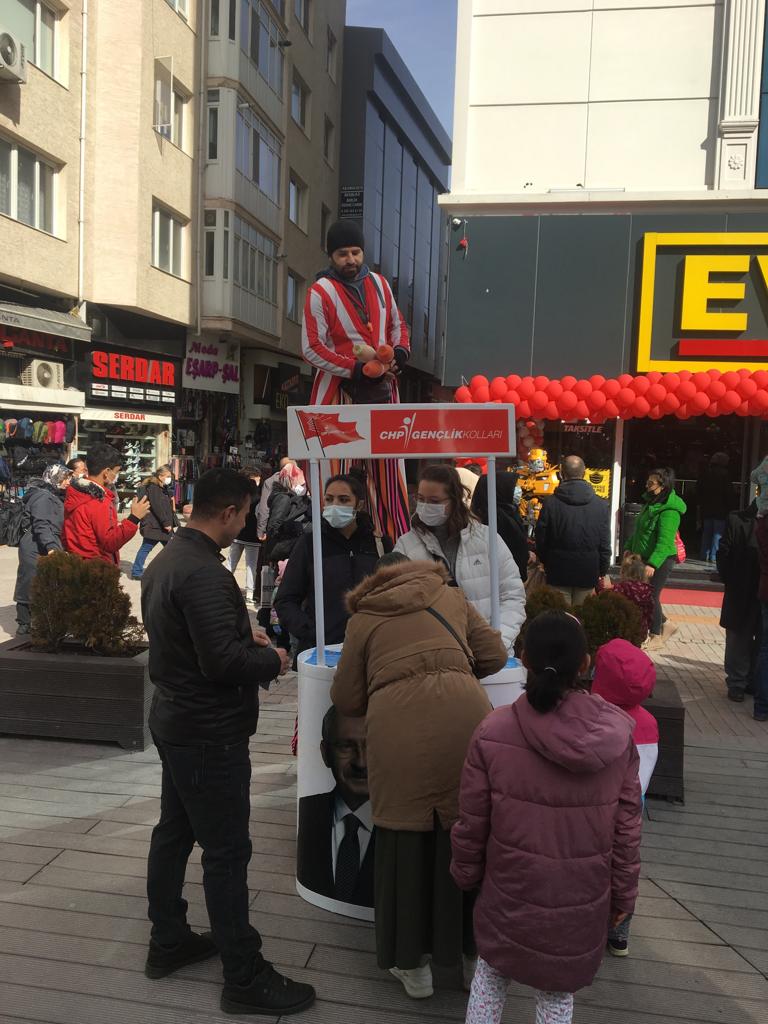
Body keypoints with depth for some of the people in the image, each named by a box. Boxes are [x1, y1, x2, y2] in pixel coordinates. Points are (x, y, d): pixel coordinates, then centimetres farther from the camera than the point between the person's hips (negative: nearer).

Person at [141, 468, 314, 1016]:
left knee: (174, 833, 21)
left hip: (174, 721, 10)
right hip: (210, 734, -10)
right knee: (227, 853, 1)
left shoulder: (166, 560, 7)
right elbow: (223, 662, -29)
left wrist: (244, 634, 9)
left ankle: (168, 941, 38)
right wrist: (272, 660, -12)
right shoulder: (204, 573, -26)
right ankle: (245, 978, 13)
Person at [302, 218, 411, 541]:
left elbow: (397, 325, 21)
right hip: (340, 391, -5)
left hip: (382, 387, 5)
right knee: (336, 473, -5)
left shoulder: (379, 283, 11)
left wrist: (400, 351, -1)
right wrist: (357, 370, -19)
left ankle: (400, 540, 16)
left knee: (388, 469, 9)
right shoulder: (320, 292, -6)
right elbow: (312, 348, -12)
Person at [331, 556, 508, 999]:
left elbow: (346, 699, 21)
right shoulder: (451, 596, 25)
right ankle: (476, 953, 30)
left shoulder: (363, 618, 22)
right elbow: (494, 655, 22)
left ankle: (412, 965, 26)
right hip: (462, 713, 1)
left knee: (405, 836, 12)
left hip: (397, 726, -1)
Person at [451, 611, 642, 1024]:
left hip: (511, 895, -1)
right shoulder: (617, 735, -14)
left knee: (491, 975, 23)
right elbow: (627, 828, -5)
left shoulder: (493, 733, -19)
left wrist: (465, 873, 10)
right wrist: (623, 895, 9)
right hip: (582, 902, 1)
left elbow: (472, 822, -9)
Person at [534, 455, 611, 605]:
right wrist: (602, 572, 11)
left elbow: (541, 539, -1)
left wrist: (545, 562, 16)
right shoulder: (601, 505, -4)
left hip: (558, 571, -1)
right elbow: (605, 544, -1)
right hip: (588, 572, 1)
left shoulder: (551, 503, -8)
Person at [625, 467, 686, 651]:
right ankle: (665, 625, 29)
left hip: (660, 560, -9)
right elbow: (639, 530, 20)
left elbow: (665, 541, -27)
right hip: (643, 558, 9)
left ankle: (656, 637, 15)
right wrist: (629, 547, 16)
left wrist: (652, 564, -33)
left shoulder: (669, 511, -20)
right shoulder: (650, 503, 9)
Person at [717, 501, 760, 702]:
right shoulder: (737, 521, -3)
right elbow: (724, 554, -2)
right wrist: (732, 583, -6)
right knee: (739, 640, 8)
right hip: (742, 596, -2)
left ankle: (754, 682, 25)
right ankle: (736, 684, 19)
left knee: (761, 641, 10)